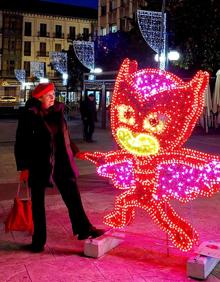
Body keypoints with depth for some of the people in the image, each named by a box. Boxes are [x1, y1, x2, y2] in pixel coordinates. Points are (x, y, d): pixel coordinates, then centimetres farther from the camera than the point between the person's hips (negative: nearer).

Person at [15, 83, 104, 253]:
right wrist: (24, 167, -10)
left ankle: (83, 229, 19)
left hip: (61, 162, 4)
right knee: (38, 202, 8)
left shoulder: (58, 110, 4)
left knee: (72, 195, 6)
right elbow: (21, 142, -8)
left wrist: (73, 151, 15)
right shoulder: (30, 115, -10)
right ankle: (38, 240, 21)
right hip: (39, 164, -4)